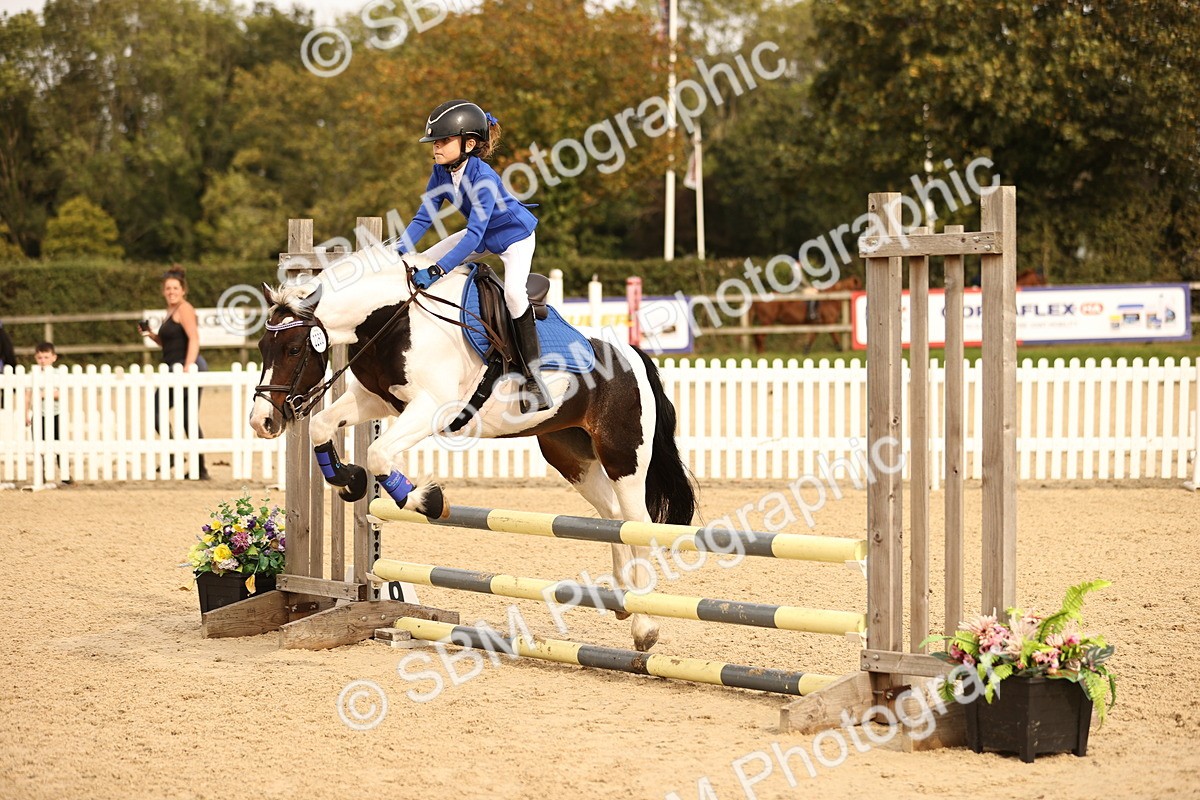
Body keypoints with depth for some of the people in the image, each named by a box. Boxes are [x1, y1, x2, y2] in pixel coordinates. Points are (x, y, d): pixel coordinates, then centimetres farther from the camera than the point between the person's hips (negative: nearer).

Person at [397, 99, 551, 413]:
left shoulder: (484, 178, -36)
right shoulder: (441, 172, -14)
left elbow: (475, 234, -42)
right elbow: (424, 216, -8)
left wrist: (436, 270, -49)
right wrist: (400, 251, -23)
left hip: (515, 236, -8)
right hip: (481, 236, 9)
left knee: (513, 293, -32)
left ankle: (534, 378, -27)